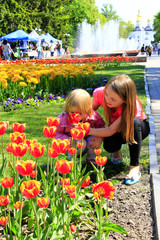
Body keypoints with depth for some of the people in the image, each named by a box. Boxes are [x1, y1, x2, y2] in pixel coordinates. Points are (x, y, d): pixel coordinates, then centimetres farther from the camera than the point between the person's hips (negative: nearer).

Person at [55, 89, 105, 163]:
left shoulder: (93, 116, -24)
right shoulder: (63, 119, -27)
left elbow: (101, 126, -8)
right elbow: (57, 133, -15)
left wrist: (99, 138, -24)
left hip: (86, 138, 3)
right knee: (81, 143, -33)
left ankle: (91, 158, 2)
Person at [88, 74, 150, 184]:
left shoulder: (133, 106, -38)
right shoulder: (100, 93, -28)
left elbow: (111, 130, -38)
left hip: (138, 127, -2)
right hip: (117, 129, 3)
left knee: (134, 122, -40)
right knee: (109, 145, -31)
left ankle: (134, 166, -29)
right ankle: (118, 148, 9)